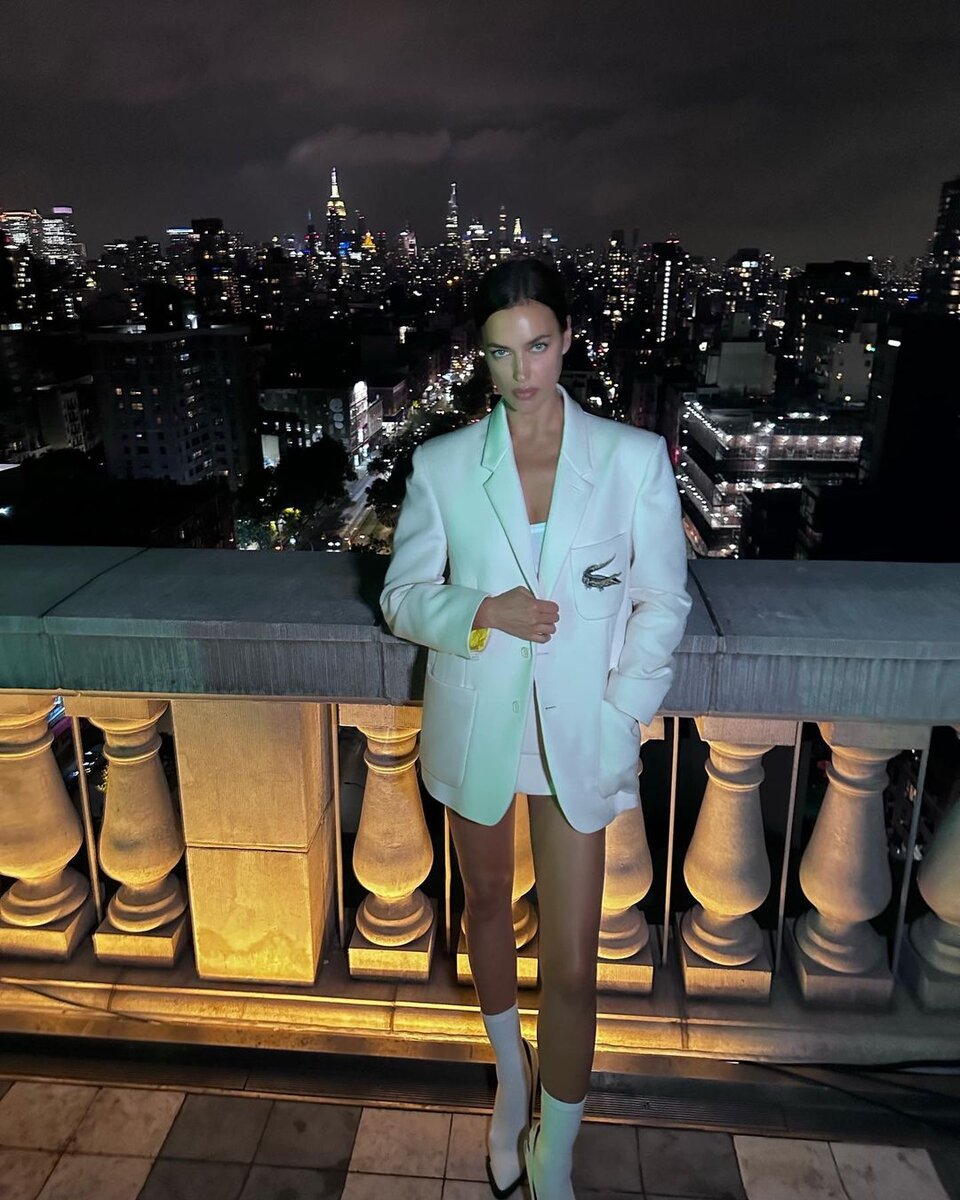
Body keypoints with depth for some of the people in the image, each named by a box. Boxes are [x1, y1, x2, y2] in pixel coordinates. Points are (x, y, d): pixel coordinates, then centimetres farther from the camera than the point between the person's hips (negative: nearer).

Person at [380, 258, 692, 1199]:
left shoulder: (634, 458, -6)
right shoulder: (442, 464, -4)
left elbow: (663, 603, -2)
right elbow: (402, 595, 0)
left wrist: (622, 718, -10)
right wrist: (482, 611, -19)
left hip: (577, 735, -1)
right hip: (475, 725, 2)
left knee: (572, 967, 3)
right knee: (486, 905, 22)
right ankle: (511, 1080, 51)